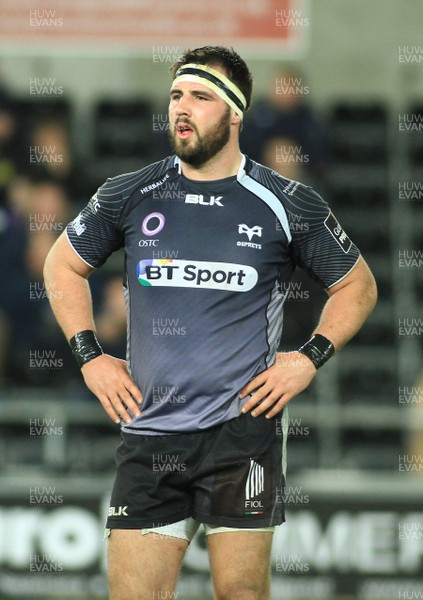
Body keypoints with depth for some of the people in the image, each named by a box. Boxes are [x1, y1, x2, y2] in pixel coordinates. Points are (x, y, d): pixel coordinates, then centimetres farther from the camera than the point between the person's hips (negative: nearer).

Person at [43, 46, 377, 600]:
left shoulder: (286, 205, 1)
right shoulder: (130, 196, 5)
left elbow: (357, 285, 13)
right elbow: (63, 264, 20)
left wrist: (310, 358, 0)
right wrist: (89, 357, 9)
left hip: (244, 431, -2)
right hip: (150, 436, 2)